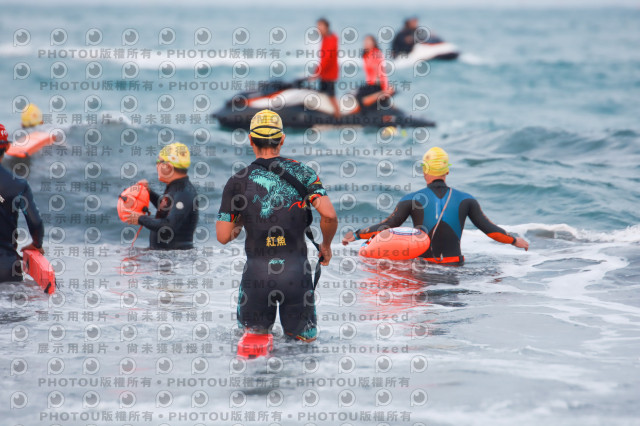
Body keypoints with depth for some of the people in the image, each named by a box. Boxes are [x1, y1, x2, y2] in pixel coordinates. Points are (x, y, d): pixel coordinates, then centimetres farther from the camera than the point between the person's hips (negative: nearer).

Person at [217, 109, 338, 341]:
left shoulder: (237, 182, 0)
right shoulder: (302, 172, 0)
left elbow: (223, 237, -1)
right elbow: (329, 215, -10)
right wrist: (326, 245, 9)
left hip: (256, 271, 0)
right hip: (296, 269, 0)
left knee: (252, 333, 19)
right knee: (306, 338, 15)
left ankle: (256, 332, -6)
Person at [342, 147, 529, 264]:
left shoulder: (412, 199, -2)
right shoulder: (465, 200, 4)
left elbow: (388, 226, -5)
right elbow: (489, 229, 6)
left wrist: (356, 235, 8)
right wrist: (515, 241, 22)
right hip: (454, 264, 2)